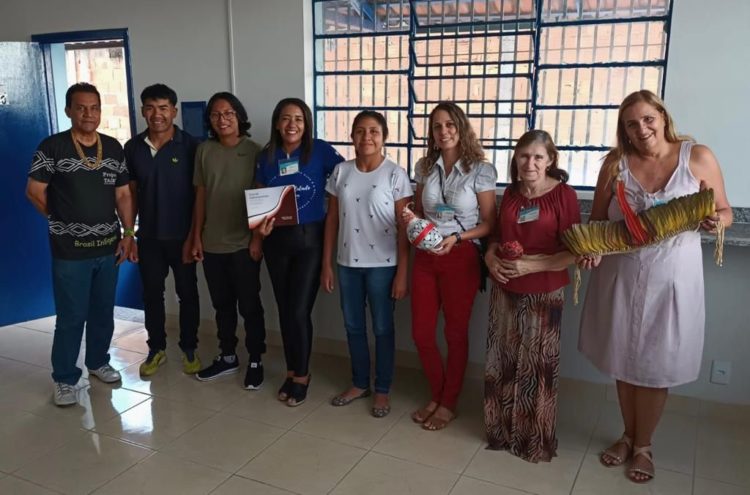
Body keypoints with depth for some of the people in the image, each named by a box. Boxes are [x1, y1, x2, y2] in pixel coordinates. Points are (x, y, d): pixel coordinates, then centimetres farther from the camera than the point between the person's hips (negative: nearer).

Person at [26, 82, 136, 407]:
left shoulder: (113, 147, 6)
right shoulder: (52, 147, -8)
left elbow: (123, 195, 8)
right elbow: (34, 192, -4)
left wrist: (128, 233, 0)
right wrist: (64, 221, 5)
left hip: (108, 247, 4)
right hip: (70, 250, -4)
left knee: (103, 313, 15)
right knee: (71, 317, 2)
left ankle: (98, 362, 34)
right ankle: (64, 379, 17)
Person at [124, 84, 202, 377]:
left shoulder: (190, 146, -9)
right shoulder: (133, 148, 2)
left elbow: (199, 194, -7)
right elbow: (132, 193, 8)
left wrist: (193, 235, -11)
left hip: (181, 236, -3)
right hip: (148, 237, 3)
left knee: (187, 293, 9)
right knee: (151, 294, 12)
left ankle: (189, 349, 25)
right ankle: (156, 349, 29)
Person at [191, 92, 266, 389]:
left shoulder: (254, 151, -6)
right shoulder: (204, 151, 4)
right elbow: (200, 195, 7)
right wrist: (197, 236, 5)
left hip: (244, 243, -4)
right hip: (212, 243, 4)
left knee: (249, 304, 6)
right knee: (222, 304, 16)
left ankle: (255, 361, 21)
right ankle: (227, 357, 31)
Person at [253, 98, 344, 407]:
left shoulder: (320, 151, -7)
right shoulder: (267, 157, 5)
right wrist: (258, 237, 2)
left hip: (310, 239, -4)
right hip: (276, 240, 4)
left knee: (299, 311, -5)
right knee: (284, 310, 11)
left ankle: (302, 374, 15)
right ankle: (292, 371, 27)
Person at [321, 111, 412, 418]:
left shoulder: (395, 174, -8)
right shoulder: (341, 171, 3)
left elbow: (404, 227, -8)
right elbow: (332, 219, 6)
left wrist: (402, 273, -11)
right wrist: (326, 264, 4)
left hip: (382, 265, -4)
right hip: (347, 263, 4)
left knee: (382, 328, 8)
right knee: (353, 327, 15)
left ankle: (382, 390, 25)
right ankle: (359, 384, 34)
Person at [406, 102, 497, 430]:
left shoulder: (480, 170, -6)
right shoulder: (425, 167, 6)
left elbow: (488, 224, -5)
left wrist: (456, 238, -20)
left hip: (461, 257, -4)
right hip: (425, 256, 4)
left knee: (456, 333, 8)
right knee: (421, 333, 7)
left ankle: (449, 403, 25)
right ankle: (436, 396, 29)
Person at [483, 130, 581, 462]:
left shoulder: (564, 195, -11)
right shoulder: (511, 193, 7)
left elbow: (574, 251, -14)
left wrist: (532, 265, -23)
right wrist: (490, 257, -5)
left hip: (544, 294, -5)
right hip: (505, 290, 5)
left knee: (537, 366, 7)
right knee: (501, 362, 14)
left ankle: (536, 440, 26)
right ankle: (502, 430, 33)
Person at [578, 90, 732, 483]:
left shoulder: (698, 157, -5)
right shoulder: (615, 163, -2)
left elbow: (725, 212, 2)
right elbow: (597, 220, 5)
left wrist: (714, 221, -20)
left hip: (671, 276, -1)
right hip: (621, 275, 2)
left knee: (655, 365, 8)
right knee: (624, 359, 13)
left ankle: (643, 445, 29)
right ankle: (628, 436, 35)